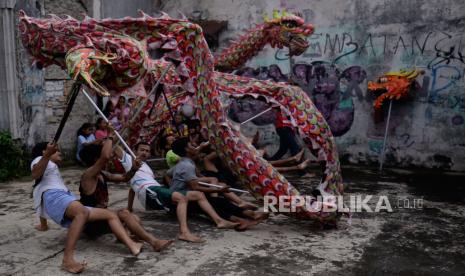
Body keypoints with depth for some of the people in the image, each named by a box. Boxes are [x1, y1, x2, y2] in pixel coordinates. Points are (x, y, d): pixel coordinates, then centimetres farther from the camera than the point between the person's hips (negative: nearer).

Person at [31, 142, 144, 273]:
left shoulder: (51, 167, 43)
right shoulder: (40, 160, 17)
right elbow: (35, 174, -11)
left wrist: (43, 225, 55)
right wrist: (47, 154, -26)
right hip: (53, 196, -9)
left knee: (110, 215, 0)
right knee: (82, 211, -41)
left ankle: (132, 245, -21)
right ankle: (67, 259, -49)